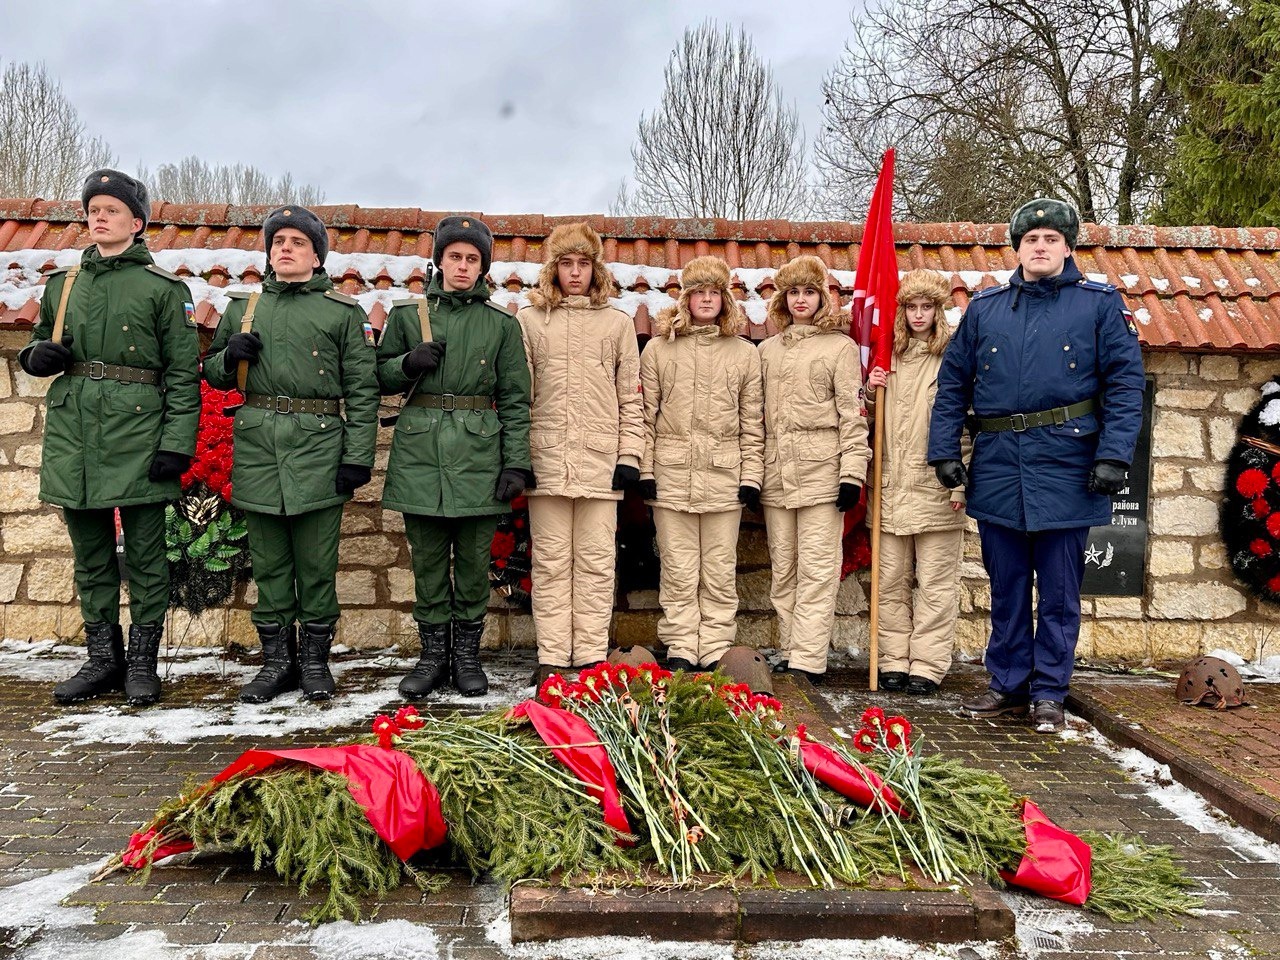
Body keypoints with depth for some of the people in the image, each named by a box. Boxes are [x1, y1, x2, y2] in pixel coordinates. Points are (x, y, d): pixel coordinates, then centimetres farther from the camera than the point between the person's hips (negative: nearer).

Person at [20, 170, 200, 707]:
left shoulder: (163, 289, 0)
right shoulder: (63, 283, 14)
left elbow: (183, 373, -4)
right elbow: (37, 346, 26)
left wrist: (177, 443, -12)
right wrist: (39, 355, 1)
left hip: (137, 428, -5)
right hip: (72, 431, 5)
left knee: (144, 551, 2)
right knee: (89, 551, 11)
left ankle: (142, 662, 12)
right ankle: (103, 658, 21)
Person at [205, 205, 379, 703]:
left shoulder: (344, 312, 5)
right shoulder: (242, 307, 15)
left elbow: (362, 389, 1)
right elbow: (213, 373, 22)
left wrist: (358, 456, -7)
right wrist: (230, 355, -2)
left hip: (318, 444, -3)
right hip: (256, 444, 3)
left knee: (317, 562, 2)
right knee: (267, 561, 8)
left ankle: (315, 660, 15)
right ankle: (277, 660, 19)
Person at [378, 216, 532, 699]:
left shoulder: (502, 323, 6)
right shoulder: (407, 314, 8)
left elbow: (515, 400, 4)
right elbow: (381, 377, 14)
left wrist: (516, 463, -4)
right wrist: (408, 363, -8)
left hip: (478, 454, -1)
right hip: (419, 450, 1)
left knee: (474, 561, 5)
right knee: (427, 560, 7)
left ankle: (467, 655, 18)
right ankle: (433, 654, 19)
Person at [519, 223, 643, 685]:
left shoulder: (618, 323, 10)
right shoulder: (529, 320, 9)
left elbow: (631, 398, 9)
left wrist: (630, 456, 0)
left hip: (600, 461, 0)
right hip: (546, 458, 0)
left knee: (595, 561, 3)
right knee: (550, 562, 3)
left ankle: (591, 656, 9)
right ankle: (551, 658, 10)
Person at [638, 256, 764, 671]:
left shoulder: (745, 354, 9)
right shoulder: (658, 348, 7)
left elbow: (752, 422, 8)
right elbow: (645, 414, 5)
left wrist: (752, 476, 1)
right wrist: (645, 469, -1)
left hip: (724, 477, 1)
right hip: (671, 475, 0)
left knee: (720, 571, 5)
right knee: (678, 570, 3)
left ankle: (716, 649, 13)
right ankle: (681, 649, 11)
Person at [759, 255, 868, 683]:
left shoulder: (841, 347, 3)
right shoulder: (767, 349, 17)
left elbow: (853, 413, -3)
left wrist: (853, 473, -10)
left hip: (821, 472, -5)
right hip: (776, 474, 5)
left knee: (816, 570, -6)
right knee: (782, 571, 8)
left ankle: (807, 661, -5)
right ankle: (789, 653, 16)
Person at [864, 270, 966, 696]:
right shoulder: (890, 357, 13)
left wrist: (960, 483, -11)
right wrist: (871, 392, 1)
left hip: (936, 488, -5)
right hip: (893, 489, 5)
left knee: (935, 584, 2)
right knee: (891, 582, 8)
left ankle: (927, 665, 9)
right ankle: (894, 661, 17)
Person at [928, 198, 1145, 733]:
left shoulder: (1100, 304, 3)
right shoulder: (984, 308, 9)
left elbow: (1125, 383, -2)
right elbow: (952, 383, 10)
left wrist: (1113, 456, -12)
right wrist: (944, 451, 2)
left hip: (1065, 468, -2)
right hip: (998, 471, 3)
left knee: (1059, 591, 6)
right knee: (1006, 588, 12)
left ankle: (1048, 694, 19)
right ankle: (1008, 686, 25)